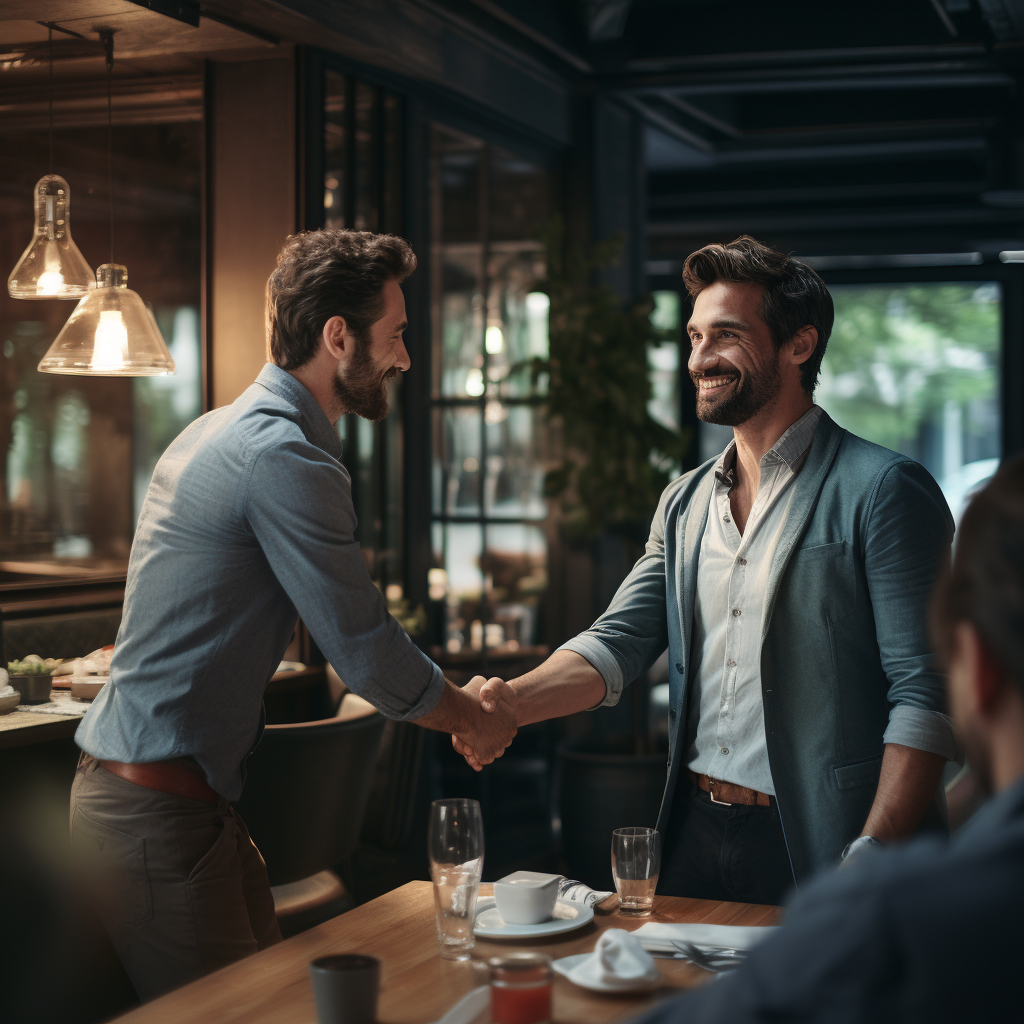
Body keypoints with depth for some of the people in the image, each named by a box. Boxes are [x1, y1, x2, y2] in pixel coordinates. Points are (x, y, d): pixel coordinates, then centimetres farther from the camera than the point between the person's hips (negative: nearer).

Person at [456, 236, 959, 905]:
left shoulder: (883, 491, -11)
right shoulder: (685, 504, 11)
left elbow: (924, 697, -16)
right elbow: (619, 644, 6)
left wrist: (871, 861, -24)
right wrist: (510, 702, -13)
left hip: (811, 851, -6)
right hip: (693, 836, 6)